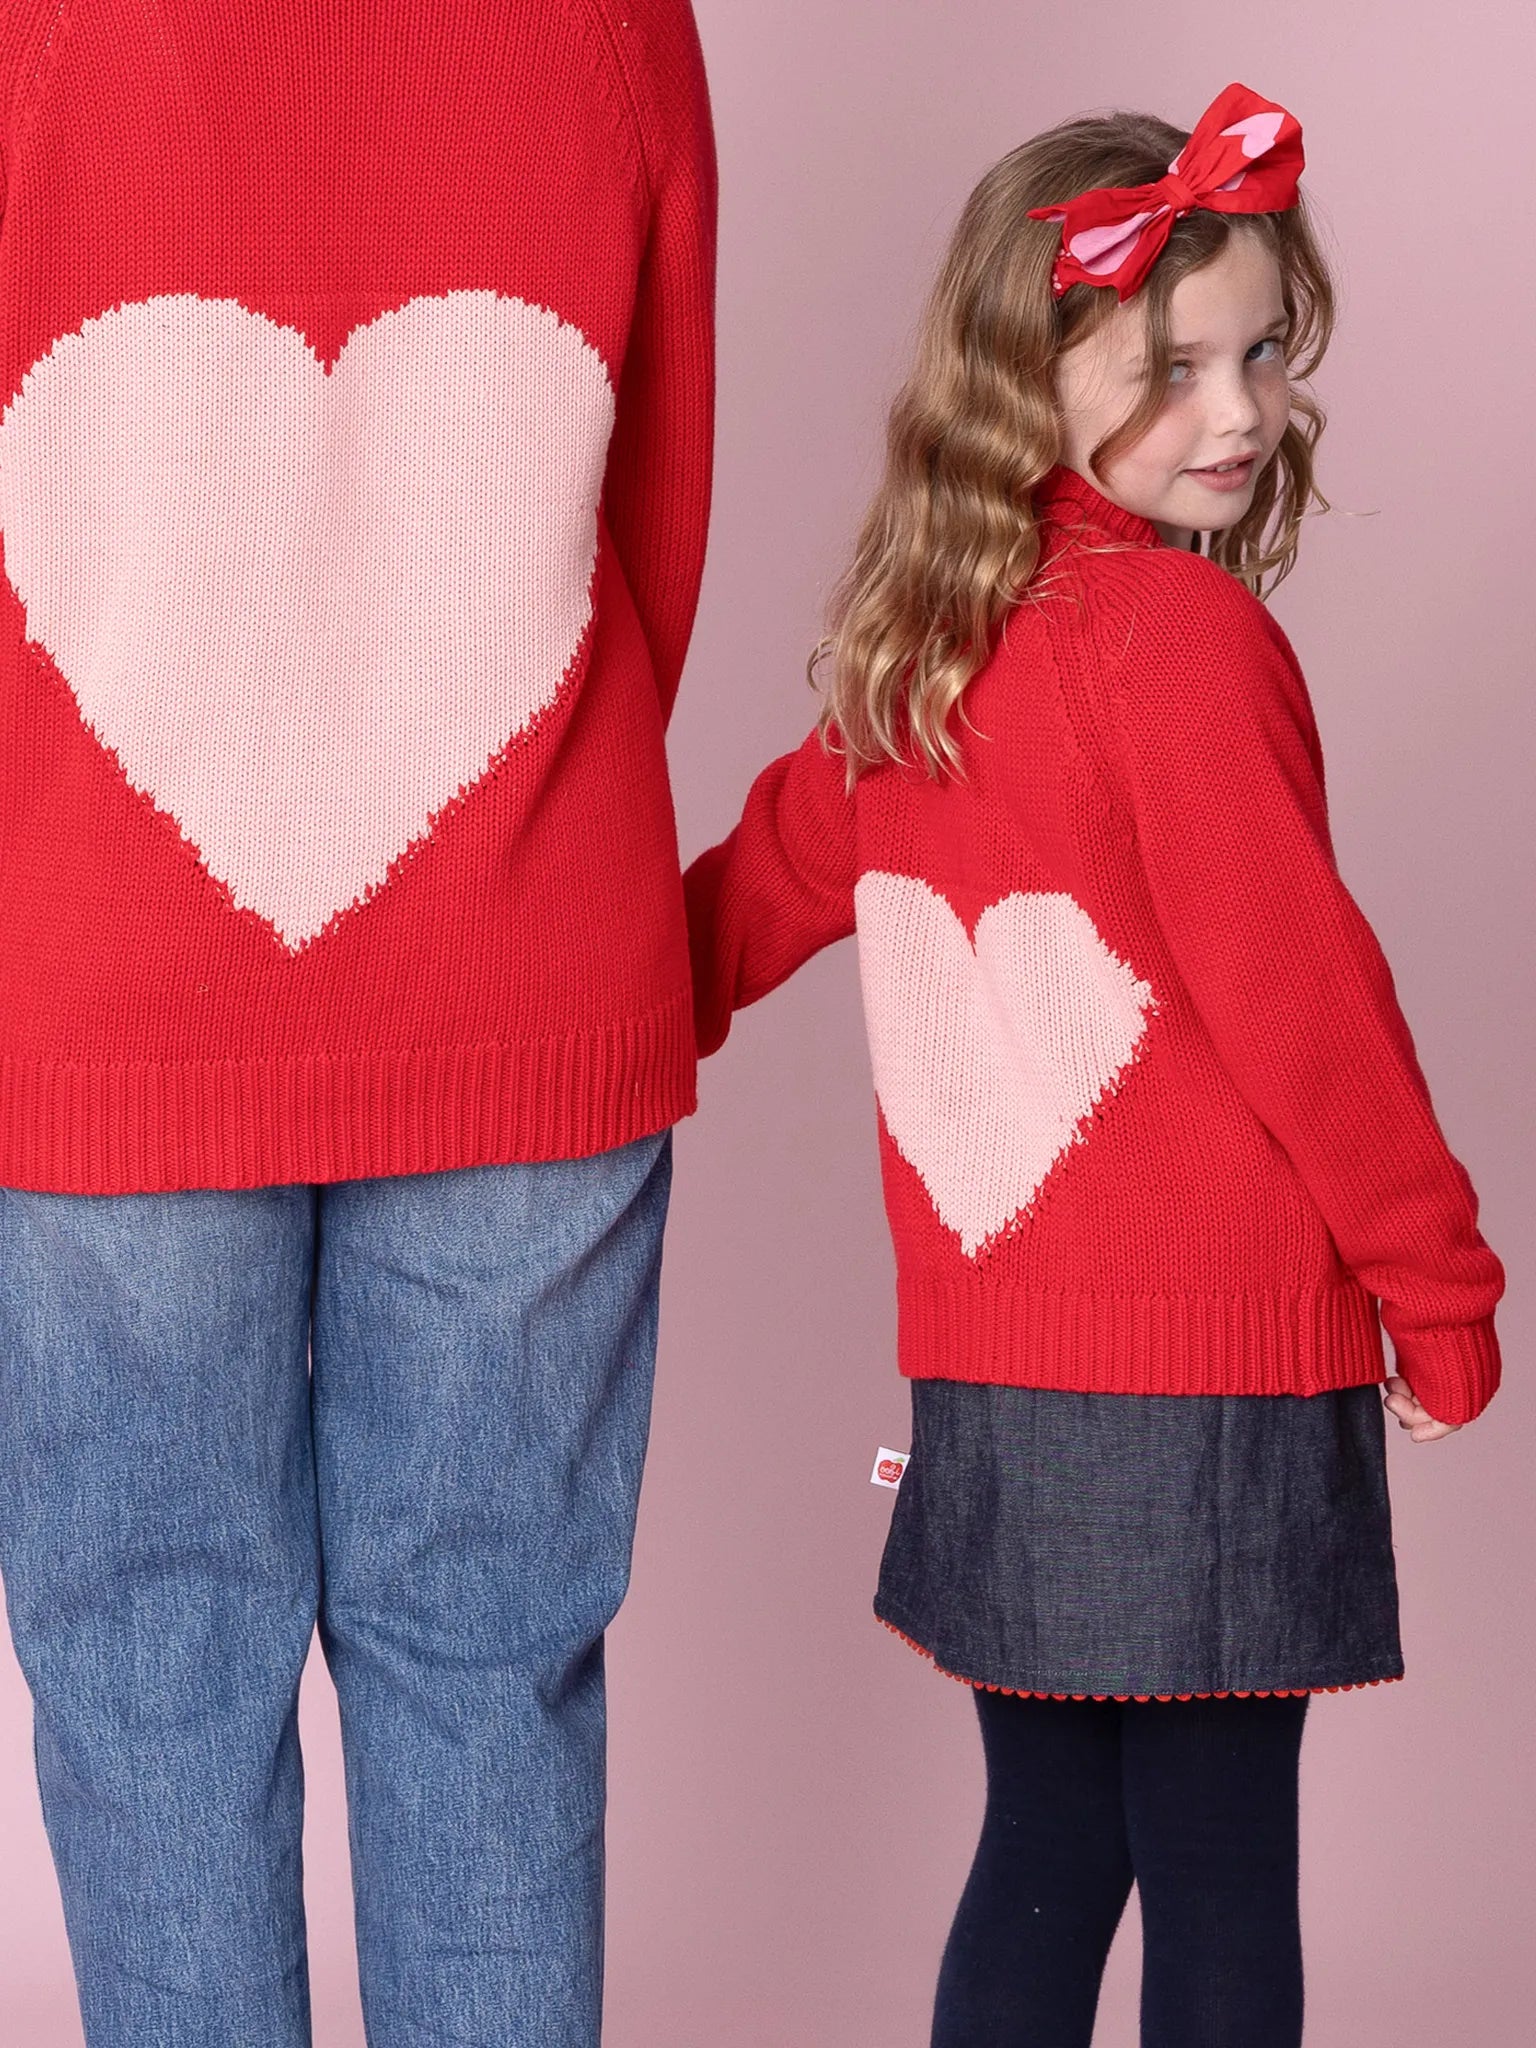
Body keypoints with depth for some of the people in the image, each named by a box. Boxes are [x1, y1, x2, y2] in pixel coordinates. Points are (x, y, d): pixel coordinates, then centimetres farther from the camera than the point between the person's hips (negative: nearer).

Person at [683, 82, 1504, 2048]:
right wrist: (1439, 1282, -3)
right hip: (1212, 1369, -7)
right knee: (1219, 1873, 3)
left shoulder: (916, 650, 8)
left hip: (988, 1369, 7)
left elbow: (758, 882, 18)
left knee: (1045, 1848, 18)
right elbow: (1290, 986, -13)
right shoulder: (1186, 634, -14)